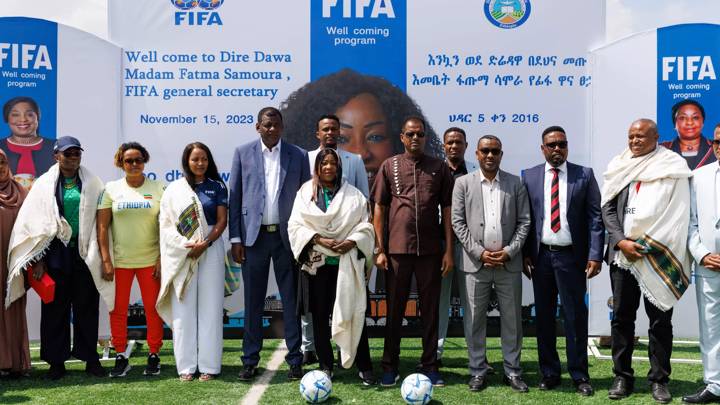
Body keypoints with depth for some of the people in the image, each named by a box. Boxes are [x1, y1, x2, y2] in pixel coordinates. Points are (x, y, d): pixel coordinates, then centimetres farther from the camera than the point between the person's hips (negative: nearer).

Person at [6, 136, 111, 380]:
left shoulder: (92, 184, 5)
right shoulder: (45, 184, 4)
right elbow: (34, 222, 1)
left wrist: (101, 256, -5)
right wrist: (38, 259, -5)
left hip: (85, 254, 0)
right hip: (56, 253, 0)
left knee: (87, 307, 5)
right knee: (55, 308, 4)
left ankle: (90, 359, 14)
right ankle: (57, 361, 14)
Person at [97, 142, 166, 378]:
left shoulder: (157, 188, 4)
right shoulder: (112, 189, 4)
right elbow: (102, 226, 1)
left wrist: (162, 259, -4)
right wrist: (106, 260, -6)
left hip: (150, 260, 0)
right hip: (119, 260, 1)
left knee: (153, 309, 1)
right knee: (118, 310, 3)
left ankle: (154, 356, 14)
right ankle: (121, 357, 15)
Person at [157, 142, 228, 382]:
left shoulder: (217, 187, 8)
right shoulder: (174, 189, 7)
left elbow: (222, 220, 1)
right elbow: (166, 224, 3)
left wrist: (204, 244, -13)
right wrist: (186, 246, -10)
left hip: (210, 250, 0)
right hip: (182, 253, 0)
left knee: (210, 307, 0)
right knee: (184, 308, 0)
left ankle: (209, 365, 5)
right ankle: (186, 366, 7)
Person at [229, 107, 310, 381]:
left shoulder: (298, 156, 5)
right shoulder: (243, 153, 5)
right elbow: (234, 197, 4)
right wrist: (235, 238, -2)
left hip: (287, 236, 0)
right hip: (254, 236, 0)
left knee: (291, 300, 4)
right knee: (253, 301, 6)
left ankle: (295, 360, 12)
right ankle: (250, 361, 14)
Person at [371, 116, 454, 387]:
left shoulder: (439, 168, 7)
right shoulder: (390, 166, 5)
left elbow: (447, 209, 7)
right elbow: (379, 208, 5)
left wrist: (449, 250, 1)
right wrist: (379, 250, -1)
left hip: (430, 250, 1)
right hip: (397, 249, -1)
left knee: (430, 309, 7)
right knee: (394, 309, 6)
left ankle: (430, 365, 17)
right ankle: (390, 366, 15)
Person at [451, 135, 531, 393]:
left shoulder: (515, 183, 7)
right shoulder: (463, 183, 5)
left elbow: (524, 221, 5)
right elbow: (458, 222, 0)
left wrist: (509, 251, -7)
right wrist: (479, 252, -8)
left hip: (509, 262, 1)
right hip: (475, 262, -1)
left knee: (512, 318, 6)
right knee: (474, 319, 3)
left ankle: (512, 371, 17)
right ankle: (477, 371, 14)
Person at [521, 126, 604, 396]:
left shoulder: (584, 175, 2)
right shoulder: (529, 176, 6)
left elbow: (595, 218, -1)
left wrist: (595, 255, -9)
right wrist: (525, 254, -1)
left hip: (572, 256, -2)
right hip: (540, 256, 2)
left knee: (575, 317, 3)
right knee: (543, 317, 9)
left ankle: (579, 375, 14)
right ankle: (549, 373, 21)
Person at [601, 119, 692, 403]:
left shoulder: (673, 167, 1)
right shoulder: (620, 167, 10)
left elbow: (678, 214, -4)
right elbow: (608, 208, 7)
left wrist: (648, 246, -9)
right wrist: (621, 242, -7)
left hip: (659, 256, -3)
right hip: (622, 254, 3)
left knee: (660, 320, 3)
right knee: (621, 316, 6)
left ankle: (659, 379, 12)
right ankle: (622, 377, 15)